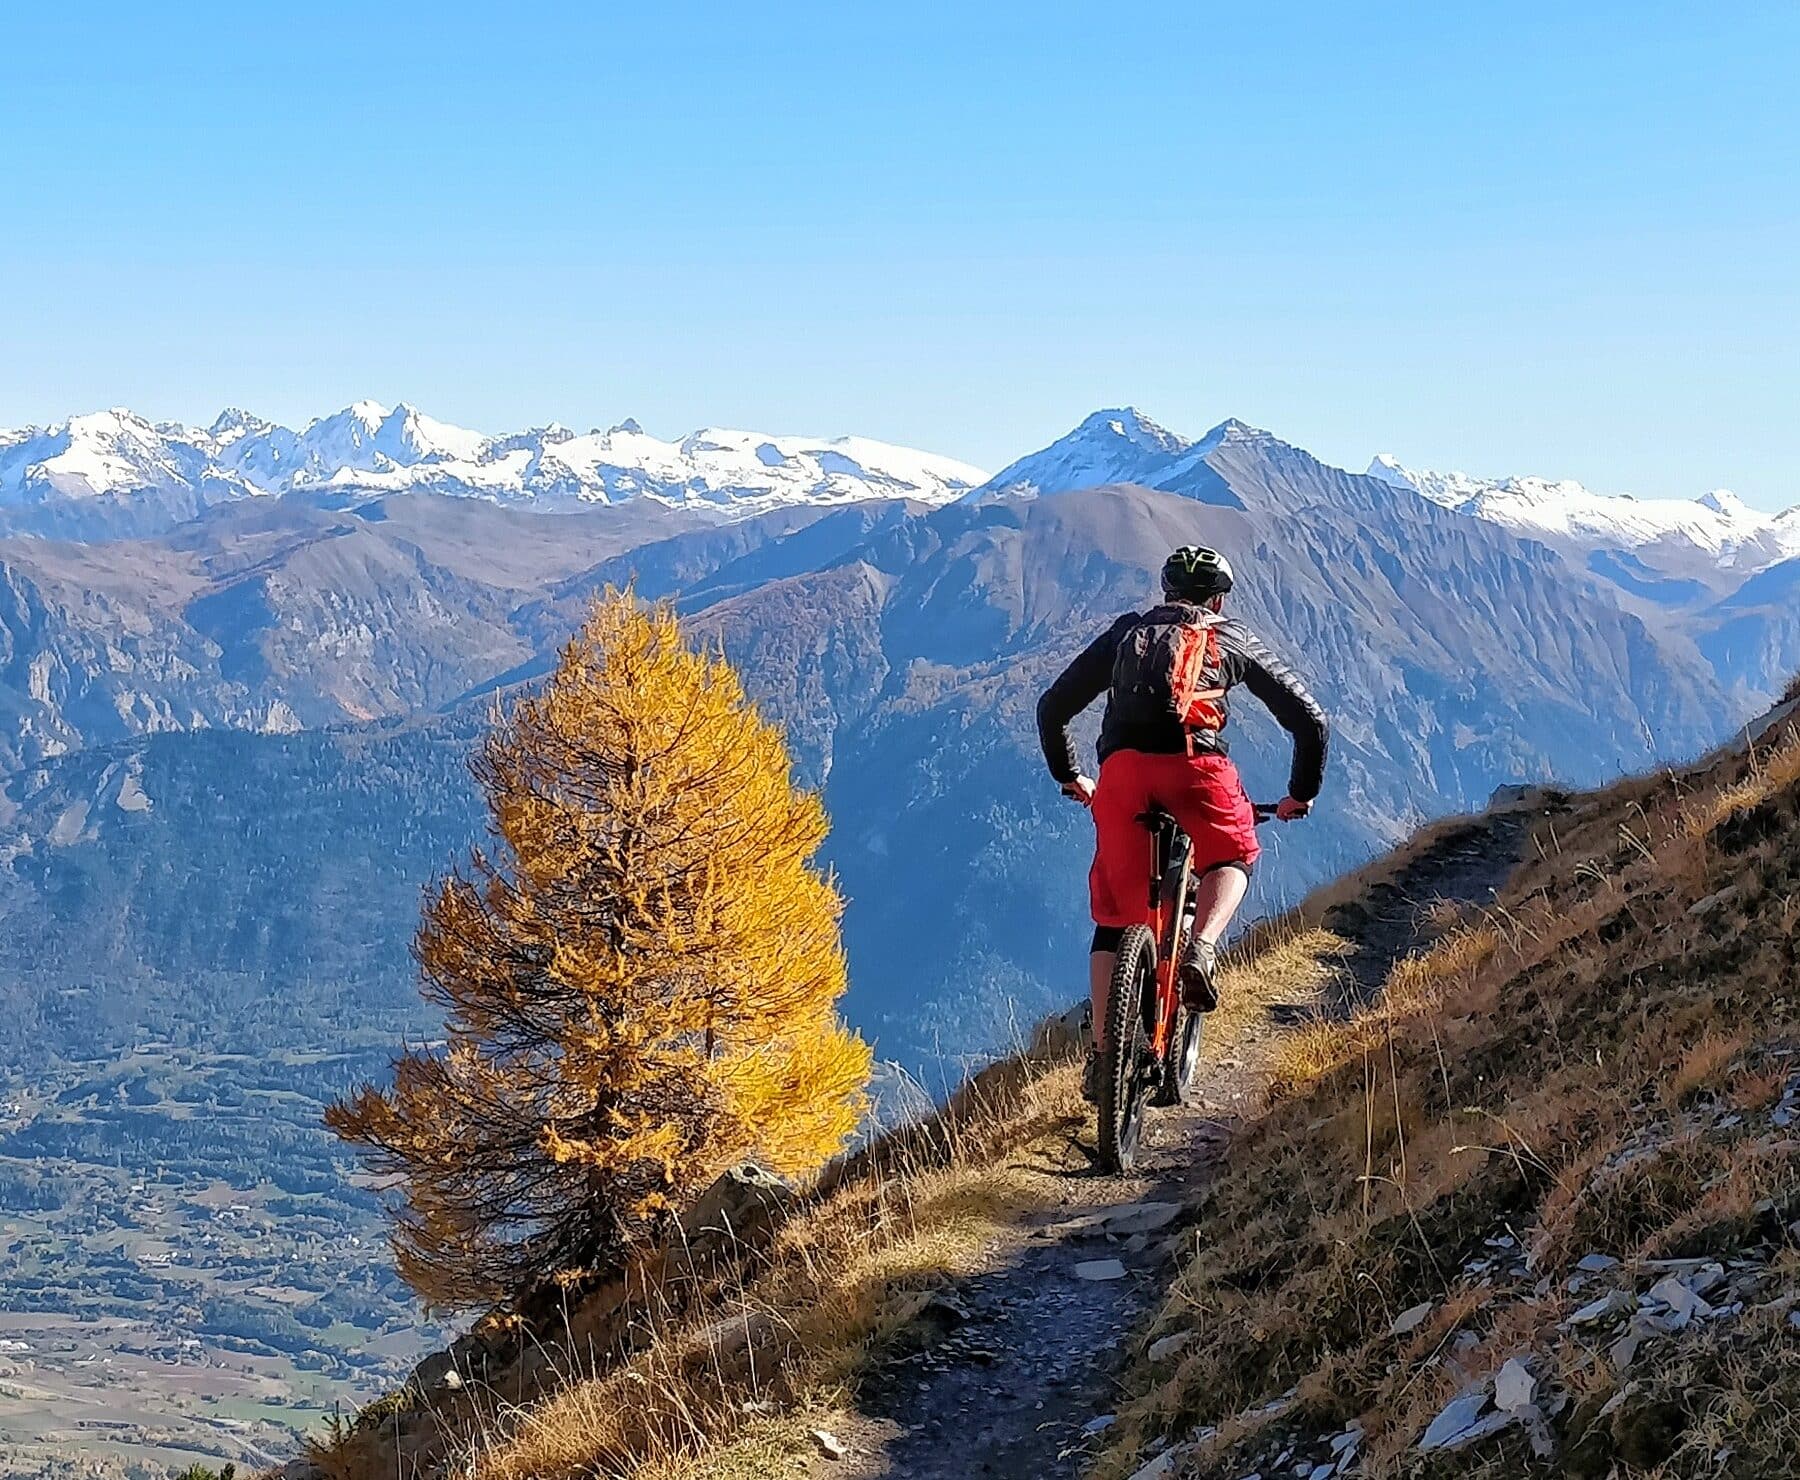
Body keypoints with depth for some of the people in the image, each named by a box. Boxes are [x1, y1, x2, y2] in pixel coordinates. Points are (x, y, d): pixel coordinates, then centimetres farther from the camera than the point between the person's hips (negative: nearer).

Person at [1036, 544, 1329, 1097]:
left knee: (1115, 915, 13)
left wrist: (1070, 778, 42)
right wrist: (1302, 793, 37)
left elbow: (1052, 708, 29)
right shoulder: (1233, 640, 26)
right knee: (1232, 859, 28)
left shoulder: (1125, 632, 29)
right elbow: (1310, 719, 24)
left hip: (1122, 770, 1)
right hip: (1196, 767, -1)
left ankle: (1102, 1054, 9)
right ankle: (1201, 951, -1)